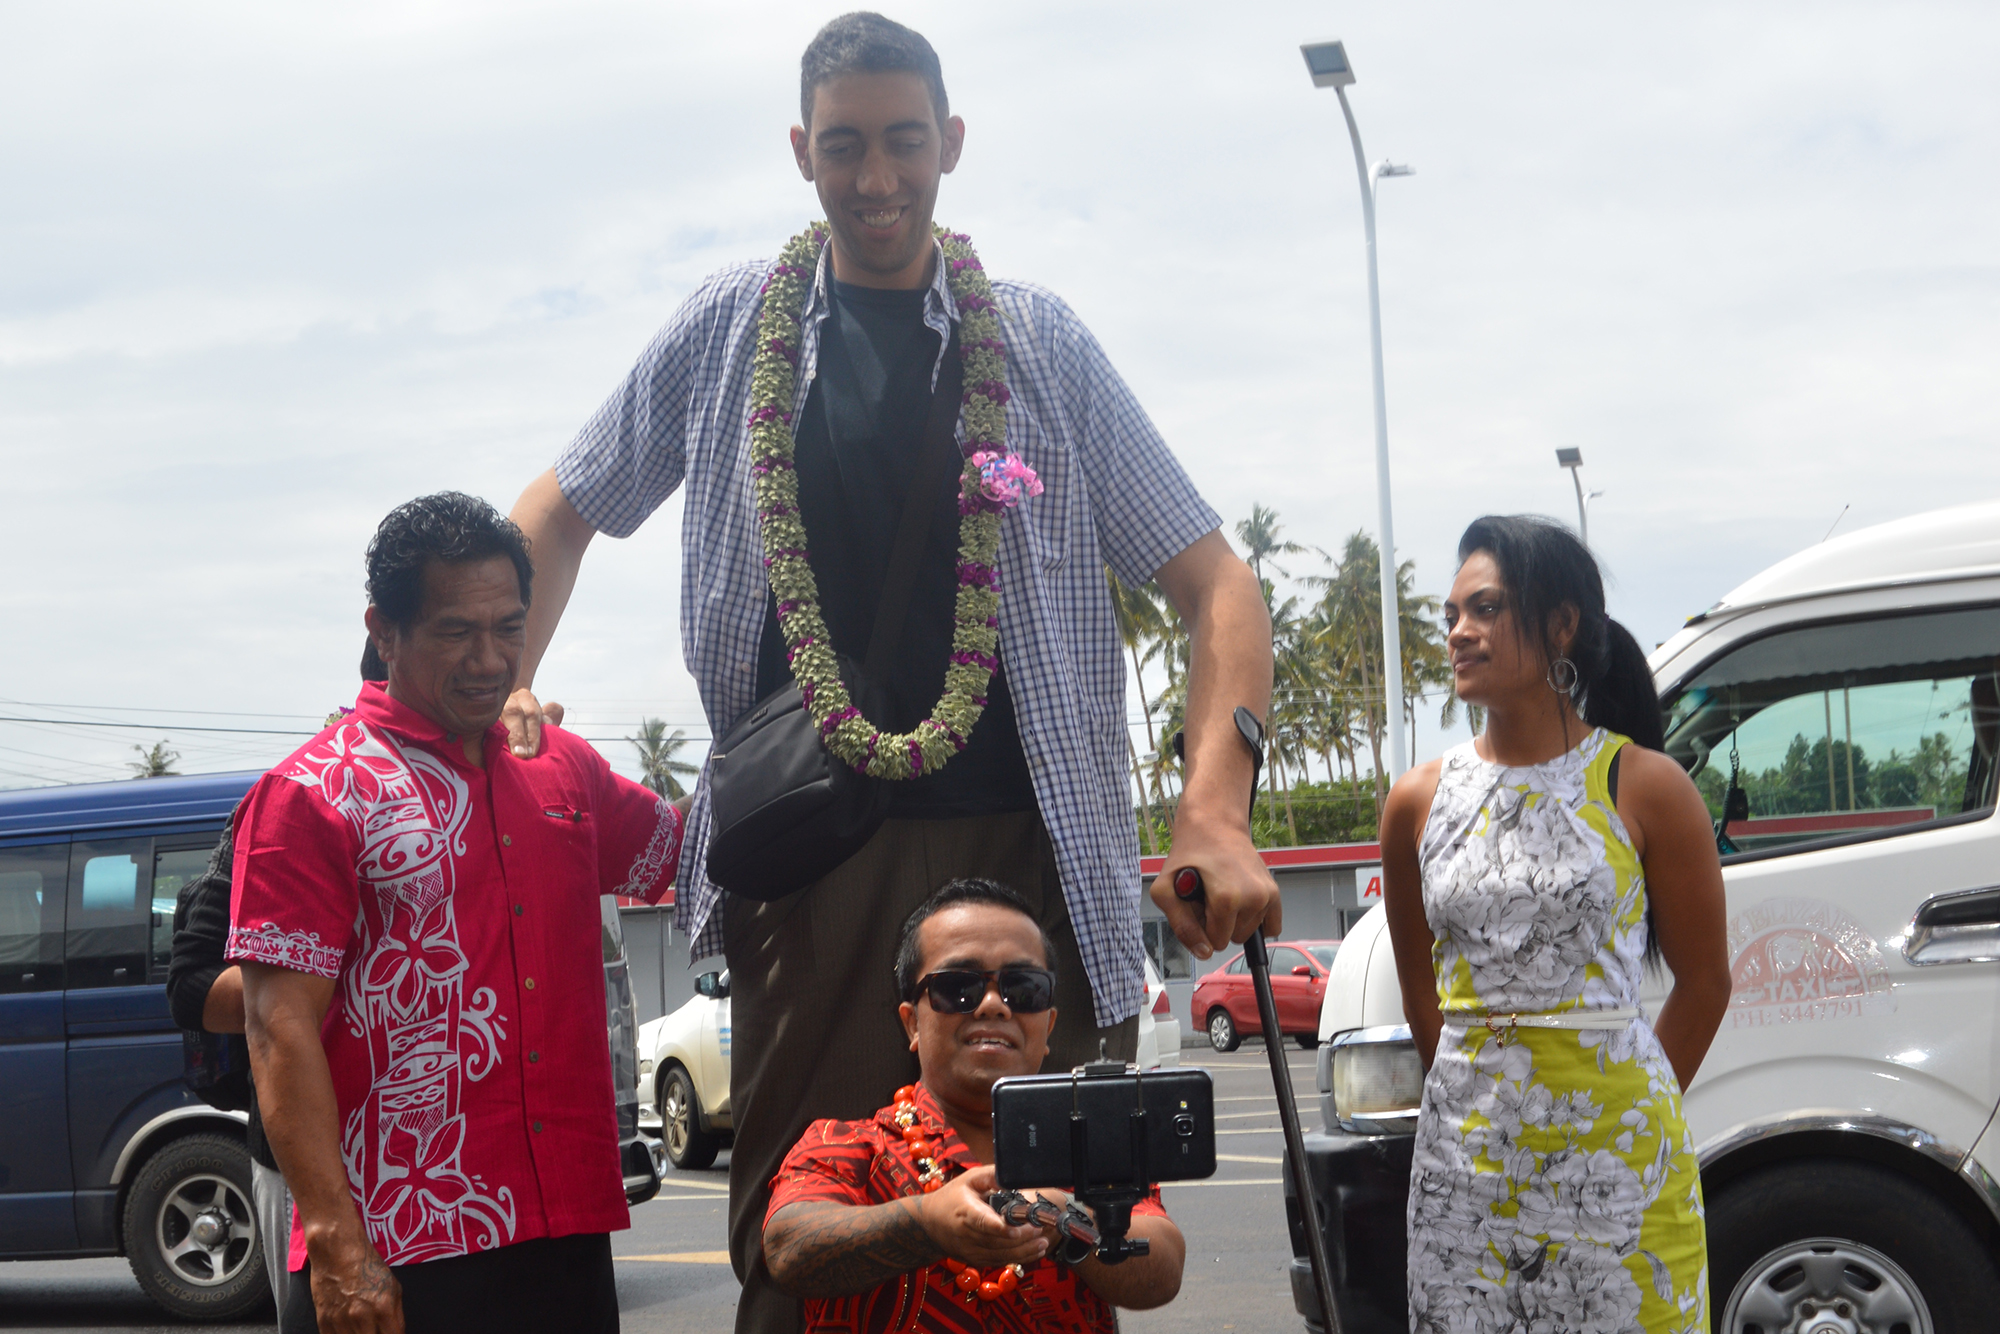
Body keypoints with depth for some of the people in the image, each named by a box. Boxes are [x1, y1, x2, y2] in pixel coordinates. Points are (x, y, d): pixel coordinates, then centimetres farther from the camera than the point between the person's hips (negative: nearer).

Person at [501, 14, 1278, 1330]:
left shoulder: (1041, 343, 9)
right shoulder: (732, 328, 11)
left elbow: (1215, 583, 6)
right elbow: (562, 512, 23)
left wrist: (1215, 815, -8)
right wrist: (499, 689, 7)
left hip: (1030, 845, 0)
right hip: (809, 858, 0)